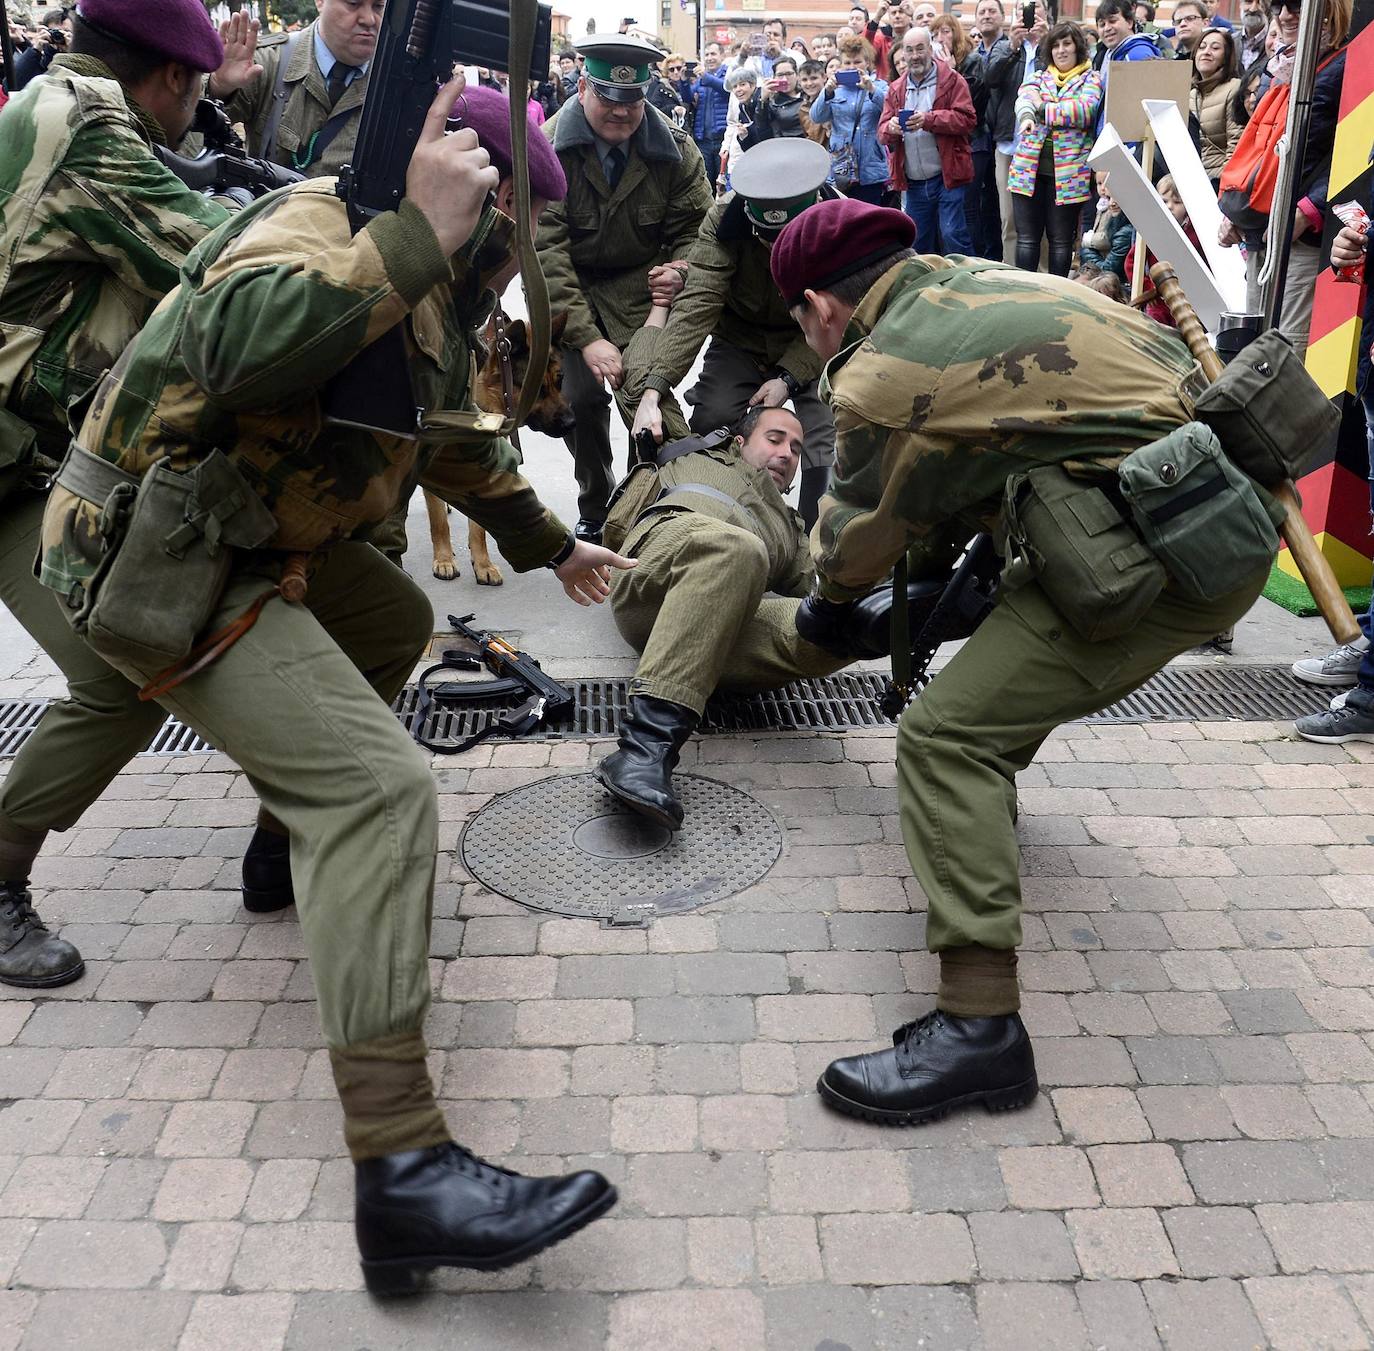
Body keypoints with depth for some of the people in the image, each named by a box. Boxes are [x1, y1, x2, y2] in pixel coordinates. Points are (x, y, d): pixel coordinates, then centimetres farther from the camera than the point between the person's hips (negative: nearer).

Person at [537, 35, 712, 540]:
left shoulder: (675, 150, -9)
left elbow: (695, 228, 2)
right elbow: (545, 250, -23)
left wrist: (680, 270, -24)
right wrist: (586, 337, -31)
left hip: (640, 282, 1)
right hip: (568, 285, 0)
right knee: (579, 397, -9)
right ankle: (595, 508, 15)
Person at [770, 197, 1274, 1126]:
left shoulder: (879, 378, -8)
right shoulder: (983, 280, 16)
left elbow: (858, 544, 7)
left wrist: (826, 610, 29)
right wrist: (933, 563, 37)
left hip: (1166, 556, -10)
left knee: (947, 734, -11)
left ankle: (981, 1024, -13)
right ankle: (990, 790, 51)